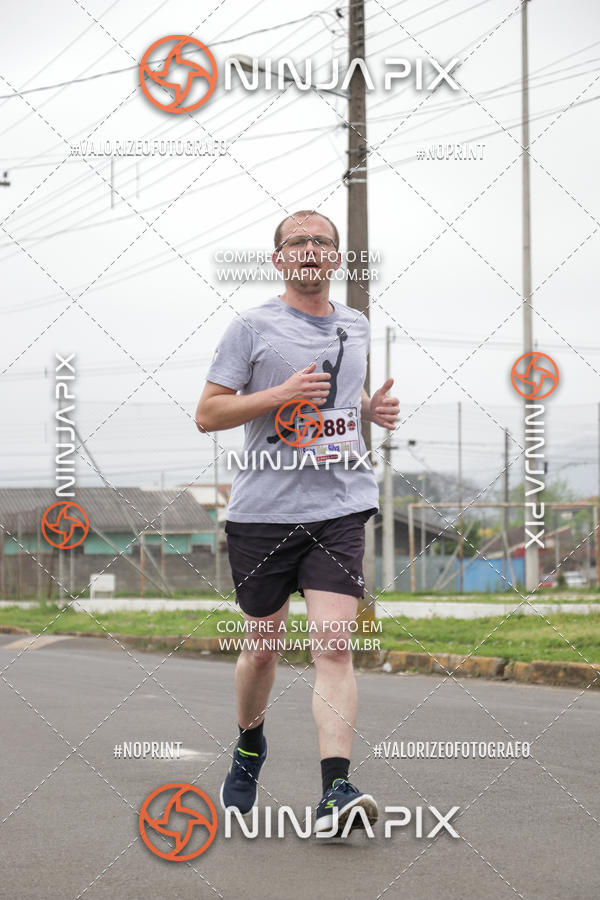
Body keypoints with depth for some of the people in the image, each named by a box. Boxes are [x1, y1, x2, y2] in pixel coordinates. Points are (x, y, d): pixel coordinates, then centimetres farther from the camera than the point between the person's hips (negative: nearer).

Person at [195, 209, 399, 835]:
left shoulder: (356, 328, 14)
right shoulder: (253, 327, -1)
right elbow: (206, 414, -4)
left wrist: (372, 410, 9)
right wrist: (282, 394, -16)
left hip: (340, 507, 2)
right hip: (264, 509, -2)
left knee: (333, 646, -13)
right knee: (262, 644, 12)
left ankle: (336, 790, -20)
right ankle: (249, 747, 39)